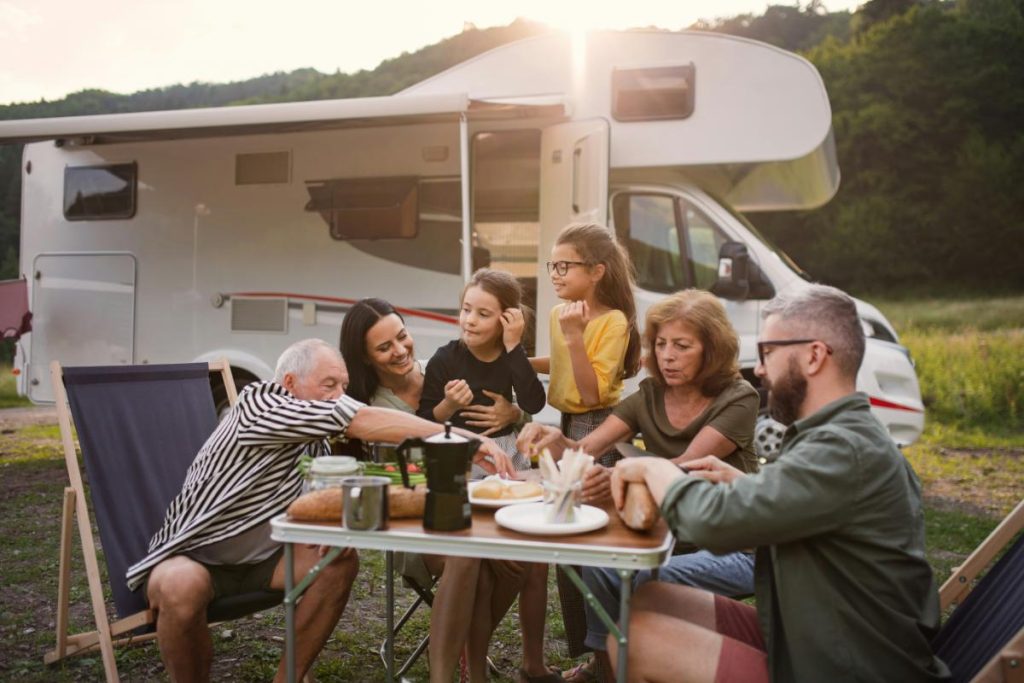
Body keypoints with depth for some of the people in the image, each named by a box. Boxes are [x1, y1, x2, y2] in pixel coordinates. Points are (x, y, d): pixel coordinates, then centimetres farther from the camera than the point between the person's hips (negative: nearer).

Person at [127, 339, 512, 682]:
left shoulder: (317, 441, 1)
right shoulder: (257, 403, -22)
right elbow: (361, 420, -32)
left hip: (259, 554, 6)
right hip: (194, 553, -6)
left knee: (339, 562, -14)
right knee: (182, 586, -36)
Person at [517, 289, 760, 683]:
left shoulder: (739, 399, -14)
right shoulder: (650, 396, -1)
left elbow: (685, 469, -28)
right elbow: (585, 450, -11)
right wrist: (557, 442, -35)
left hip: (733, 548, -4)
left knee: (652, 580, -29)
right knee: (600, 568, -19)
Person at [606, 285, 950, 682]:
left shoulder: (843, 450, -25)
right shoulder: (851, 434, 7)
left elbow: (713, 521, -31)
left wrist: (654, 468, -11)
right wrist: (741, 484, 2)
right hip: (808, 638, 9)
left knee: (634, 636, -14)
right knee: (646, 601, 4)